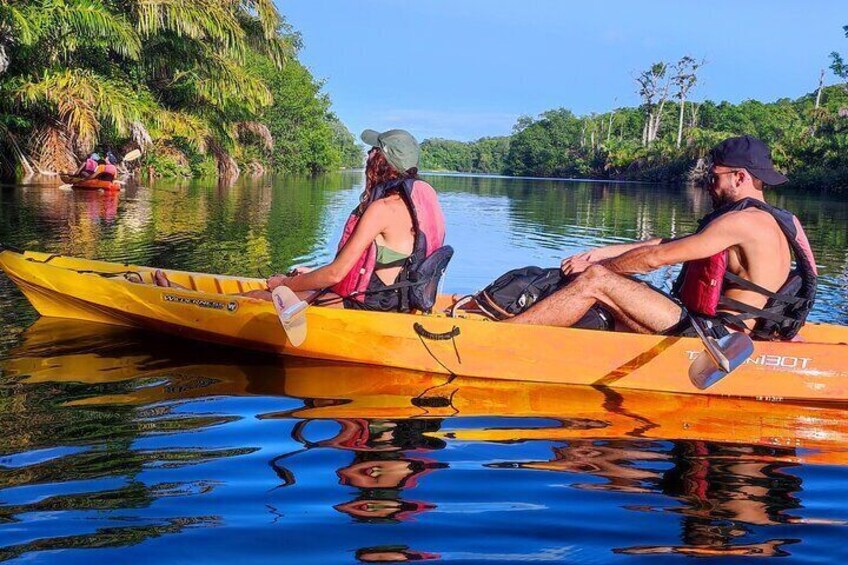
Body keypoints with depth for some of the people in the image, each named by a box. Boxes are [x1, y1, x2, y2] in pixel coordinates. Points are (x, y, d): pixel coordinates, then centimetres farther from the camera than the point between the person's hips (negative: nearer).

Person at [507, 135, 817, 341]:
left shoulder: (744, 221, -14)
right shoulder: (768, 221, 19)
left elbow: (656, 257, -14)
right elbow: (666, 244, 15)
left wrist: (596, 267, -1)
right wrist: (602, 253, 10)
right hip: (717, 336, 10)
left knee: (595, 281, -14)